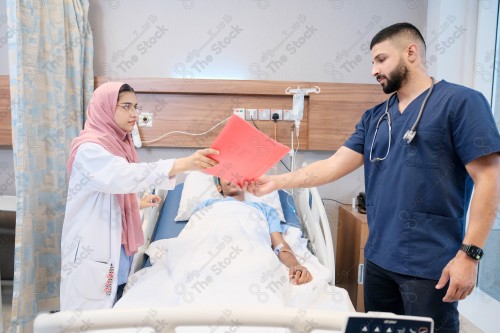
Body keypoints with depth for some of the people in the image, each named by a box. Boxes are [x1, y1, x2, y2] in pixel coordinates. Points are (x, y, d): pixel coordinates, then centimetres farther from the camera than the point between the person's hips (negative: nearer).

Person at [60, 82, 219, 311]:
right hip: (93, 253, -8)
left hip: (118, 250, 8)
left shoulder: (119, 144, 12)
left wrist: (138, 203, 13)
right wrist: (183, 164, -40)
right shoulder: (89, 148, -15)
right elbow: (125, 176, -34)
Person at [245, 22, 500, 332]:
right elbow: (335, 165, 5)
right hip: (379, 258, 6)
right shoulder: (374, 117, 10)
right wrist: (276, 182, -4)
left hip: (430, 264, -6)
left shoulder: (460, 101, -7)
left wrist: (469, 254, -16)